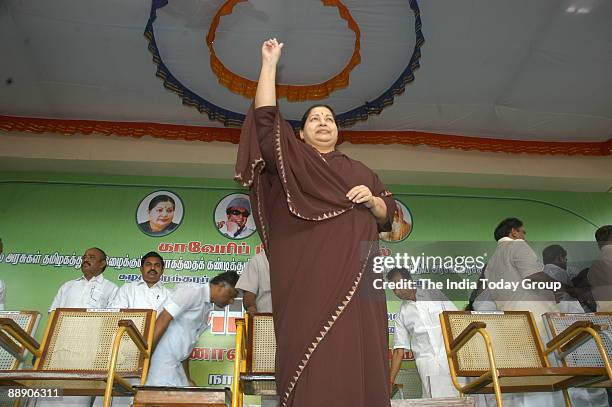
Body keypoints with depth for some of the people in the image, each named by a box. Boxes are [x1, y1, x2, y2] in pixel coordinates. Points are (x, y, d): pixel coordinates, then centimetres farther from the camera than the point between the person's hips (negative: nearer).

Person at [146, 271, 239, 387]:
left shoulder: (206, 309, 17)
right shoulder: (194, 290, -11)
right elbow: (164, 319, -20)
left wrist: (187, 379, 17)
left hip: (174, 363, 9)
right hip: (160, 358, -9)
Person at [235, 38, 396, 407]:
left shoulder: (361, 171, 26)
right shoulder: (293, 161, 17)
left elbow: (389, 215, 22)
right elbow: (265, 118, 5)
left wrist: (372, 200, 0)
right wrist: (270, 63, 6)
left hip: (355, 273, 3)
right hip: (309, 273, -3)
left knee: (357, 357, -2)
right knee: (312, 360, -9)